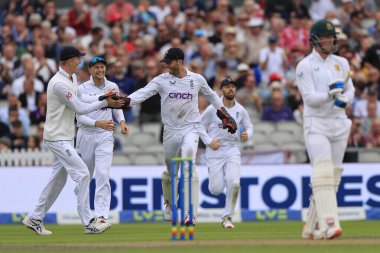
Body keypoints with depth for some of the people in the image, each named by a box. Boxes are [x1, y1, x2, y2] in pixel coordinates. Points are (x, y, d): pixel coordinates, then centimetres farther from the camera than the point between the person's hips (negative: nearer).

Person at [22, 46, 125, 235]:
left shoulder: (72, 78, 10)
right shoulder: (59, 84, -22)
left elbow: (81, 101, 12)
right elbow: (79, 109, -21)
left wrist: (101, 98, -3)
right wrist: (105, 103, -17)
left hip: (66, 137, 10)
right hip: (57, 138, -10)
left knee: (59, 177, 14)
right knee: (82, 173, -12)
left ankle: (35, 219, 22)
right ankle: (89, 223, -10)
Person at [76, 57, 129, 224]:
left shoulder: (113, 87, 3)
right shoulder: (82, 89, -7)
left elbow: (117, 107, 19)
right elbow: (80, 117, -10)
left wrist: (122, 121, -1)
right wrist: (98, 123, -25)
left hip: (105, 136, 1)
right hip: (86, 135, -1)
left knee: (103, 174, -15)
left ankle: (101, 215, -20)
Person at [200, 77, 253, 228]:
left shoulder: (240, 110, 2)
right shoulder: (212, 109, -6)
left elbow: (249, 126, 15)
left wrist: (247, 134, -7)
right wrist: (209, 141, -13)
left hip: (233, 151, 2)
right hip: (215, 152, -2)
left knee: (234, 184, -18)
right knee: (216, 190, -5)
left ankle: (227, 217, -1)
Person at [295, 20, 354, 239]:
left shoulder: (341, 63, 12)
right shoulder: (305, 66, -5)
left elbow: (350, 89, 15)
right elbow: (310, 98, -12)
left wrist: (345, 98, -8)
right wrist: (330, 93, -29)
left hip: (339, 124, 6)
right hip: (316, 124, -6)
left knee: (333, 177, 5)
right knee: (323, 174, -18)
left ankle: (312, 227, 13)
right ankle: (329, 224, -28)